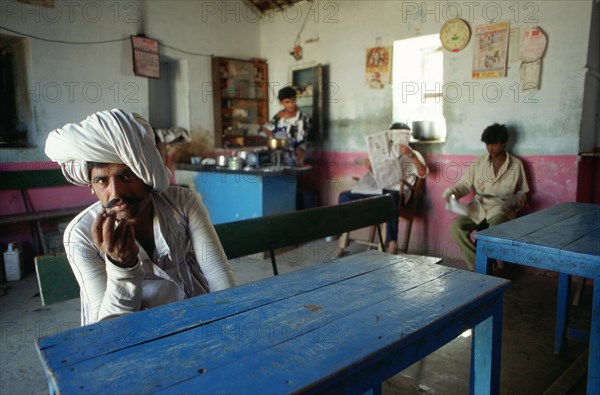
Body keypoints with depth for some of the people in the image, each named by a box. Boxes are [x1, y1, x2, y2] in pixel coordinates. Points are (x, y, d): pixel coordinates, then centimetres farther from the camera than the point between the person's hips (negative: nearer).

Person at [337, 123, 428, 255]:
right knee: (344, 196, -8)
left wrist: (410, 154, -20)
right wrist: (370, 168, 6)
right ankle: (344, 233, -9)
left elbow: (422, 173, -9)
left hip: (397, 192, -6)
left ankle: (391, 244, -41)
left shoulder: (414, 155, 11)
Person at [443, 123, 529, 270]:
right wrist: (452, 191, -13)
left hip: (501, 209, -2)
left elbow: (522, 192, 12)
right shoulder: (479, 162, 10)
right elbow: (465, 184, 8)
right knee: (457, 225, -27)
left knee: (495, 226, -37)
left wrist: (516, 202, -10)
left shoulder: (516, 165, 6)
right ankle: (477, 265, -17)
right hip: (478, 208, 3)